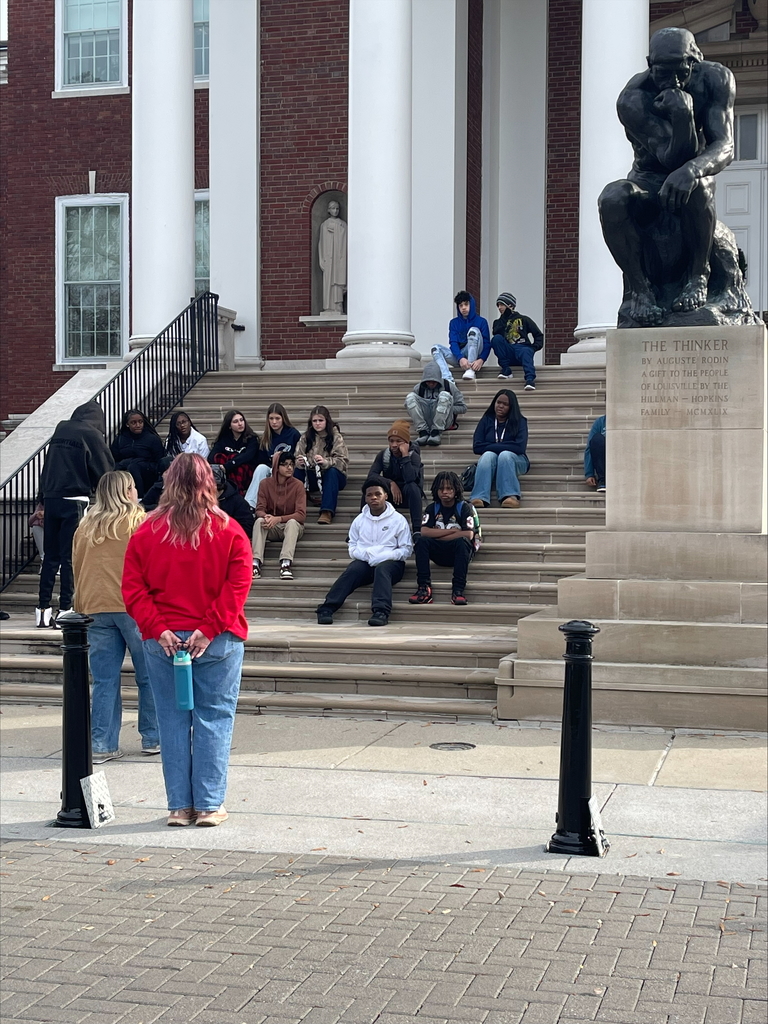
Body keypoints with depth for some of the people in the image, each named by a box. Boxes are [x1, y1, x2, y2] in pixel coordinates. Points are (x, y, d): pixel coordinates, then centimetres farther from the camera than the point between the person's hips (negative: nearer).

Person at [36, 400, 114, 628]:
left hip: (51, 499, 5)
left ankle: (43, 610, 11)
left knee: (51, 556, 10)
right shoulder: (91, 435, -4)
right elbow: (105, 471, -2)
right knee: (71, 557, 0)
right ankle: (65, 610, 0)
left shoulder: (60, 430, 12)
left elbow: (46, 466, 16)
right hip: (74, 501, -5)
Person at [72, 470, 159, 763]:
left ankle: (102, 745, 5)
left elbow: (77, 568, 15)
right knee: (149, 676, 7)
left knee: (104, 681, 7)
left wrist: (82, 609, 21)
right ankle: (152, 738, 12)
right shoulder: (139, 521, -2)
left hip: (95, 608, 4)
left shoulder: (85, 526, 11)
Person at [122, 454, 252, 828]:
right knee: (213, 719, 5)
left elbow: (133, 588, -3)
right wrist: (210, 629, -12)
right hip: (218, 642, -2)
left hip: (162, 641, 2)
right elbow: (237, 586, -11)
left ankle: (179, 805, 13)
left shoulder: (147, 531, 2)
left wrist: (158, 628, -7)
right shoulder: (228, 531, -3)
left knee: (172, 720, 9)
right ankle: (209, 805, 6)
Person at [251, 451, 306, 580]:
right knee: (260, 521, -28)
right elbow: (259, 510, -6)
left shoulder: (298, 485, -9)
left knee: (292, 522, -34)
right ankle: (256, 563, -40)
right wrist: (266, 516, -32)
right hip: (271, 529, 2)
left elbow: (301, 514, -17)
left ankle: (286, 564, -47)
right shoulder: (265, 483, -2)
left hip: (292, 527, -2)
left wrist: (278, 519, -31)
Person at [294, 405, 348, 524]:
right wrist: (299, 462, -28)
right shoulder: (305, 438, 5)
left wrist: (326, 462, -33)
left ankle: (327, 512, -42)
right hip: (311, 478, 2)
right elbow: (296, 460, -2)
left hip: (333, 477, -2)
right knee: (297, 472, -27)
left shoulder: (335, 437, -4)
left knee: (332, 471, -36)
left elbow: (343, 462, -14)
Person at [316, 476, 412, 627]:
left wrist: (386, 556, -14)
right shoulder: (359, 520, 17)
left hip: (390, 563, -2)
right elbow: (352, 548, 15)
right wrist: (364, 555, -8)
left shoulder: (398, 519, 7)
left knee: (382, 569, -37)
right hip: (365, 562, 2)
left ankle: (381, 611, -53)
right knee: (352, 570, -31)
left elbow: (406, 549, 3)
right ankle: (327, 609, -42)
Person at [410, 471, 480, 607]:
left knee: (462, 541, -36)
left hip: (459, 552, -3)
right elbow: (424, 532, -11)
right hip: (438, 553, 3)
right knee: (420, 540, -25)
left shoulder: (464, 507, -5)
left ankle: (458, 590, -36)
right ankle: (424, 587, -31)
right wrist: (453, 531, -15)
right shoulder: (432, 508, 4)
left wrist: (438, 535, -13)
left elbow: (469, 535, -19)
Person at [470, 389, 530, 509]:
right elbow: (476, 447, -3)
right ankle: (480, 498, -52)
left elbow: (520, 447, -15)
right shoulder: (486, 420, 7)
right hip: (490, 461, 1)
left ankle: (510, 496, -50)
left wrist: (492, 446, -12)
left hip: (515, 460, -1)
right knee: (488, 455, -33)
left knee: (505, 455, -34)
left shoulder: (519, 421, 1)